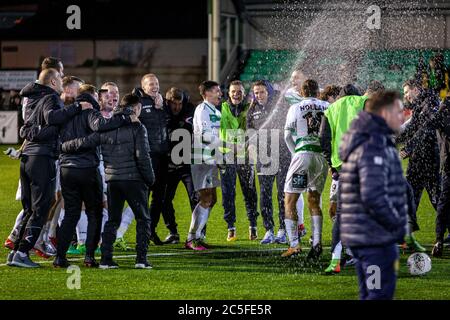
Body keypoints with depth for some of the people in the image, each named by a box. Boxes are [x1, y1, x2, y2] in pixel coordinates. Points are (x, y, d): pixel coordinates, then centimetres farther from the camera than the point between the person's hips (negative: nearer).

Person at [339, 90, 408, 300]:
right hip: (378, 237, -10)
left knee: (369, 295, 15)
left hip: (359, 236, 10)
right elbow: (373, 196, -27)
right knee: (381, 295, -7)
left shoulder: (360, 145, 16)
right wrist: (397, 225, -15)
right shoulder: (373, 148, -18)